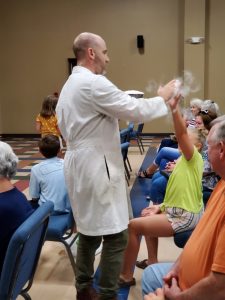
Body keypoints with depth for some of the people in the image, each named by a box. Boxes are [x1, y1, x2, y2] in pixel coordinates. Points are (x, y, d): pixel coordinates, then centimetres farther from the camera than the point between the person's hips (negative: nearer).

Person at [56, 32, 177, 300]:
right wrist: (162, 98, 0)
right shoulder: (94, 83, -16)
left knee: (89, 230, 18)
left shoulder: (70, 84, 16)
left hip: (80, 164, 11)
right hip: (96, 167, -11)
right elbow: (135, 111, -17)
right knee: (115, 235, -4)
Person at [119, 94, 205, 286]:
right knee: (148, 216, 30)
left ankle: (126, 276, 0)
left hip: (185, 217, -11)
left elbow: (182, 133, -31)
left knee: (134, 226, -14)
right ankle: (152, 262, 29)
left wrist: (174, 107, -42)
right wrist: (162, 206, 6)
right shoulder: (184, 161, 13)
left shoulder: (194, 158, -13)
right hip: (181, 212, 11)